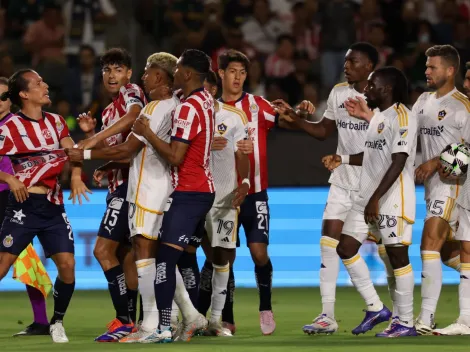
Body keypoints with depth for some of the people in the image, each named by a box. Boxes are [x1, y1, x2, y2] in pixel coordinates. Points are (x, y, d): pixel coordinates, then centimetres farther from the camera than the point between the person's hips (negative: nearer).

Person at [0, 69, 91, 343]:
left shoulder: (55, 122, 11)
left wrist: (76, 177, -12)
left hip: (54, 206, 4)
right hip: (25, 204, -4)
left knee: (67, 264, -6)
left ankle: (57, 323, 13)